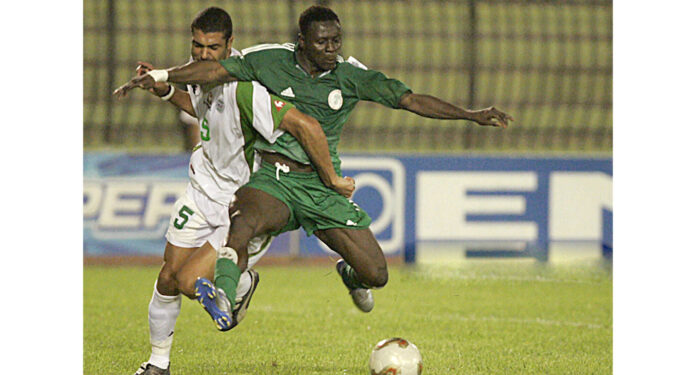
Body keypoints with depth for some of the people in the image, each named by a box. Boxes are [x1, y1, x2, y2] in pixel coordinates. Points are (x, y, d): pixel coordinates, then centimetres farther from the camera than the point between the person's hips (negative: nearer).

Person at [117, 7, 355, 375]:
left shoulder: (243, 89, -33)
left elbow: (305, 125, -37)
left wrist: (331, 179, -30)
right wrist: (165, 90, 5)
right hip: (206, 185, 7)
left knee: (190, 283, -15)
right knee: (169, 278, 8)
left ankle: (242, 284, 18)